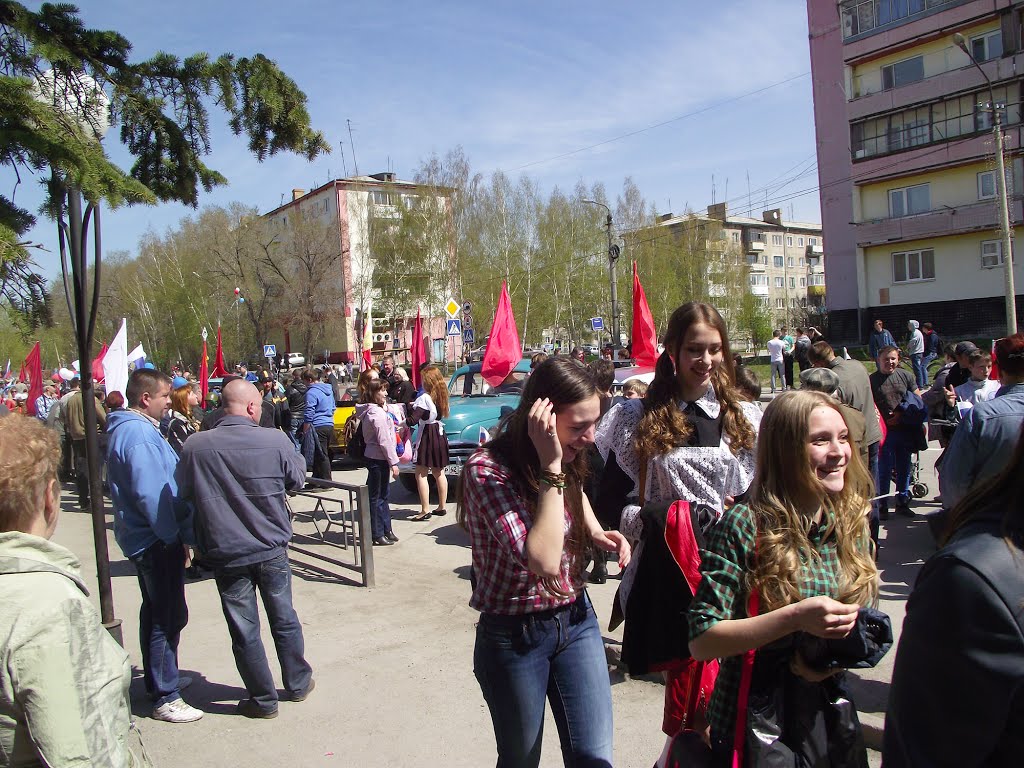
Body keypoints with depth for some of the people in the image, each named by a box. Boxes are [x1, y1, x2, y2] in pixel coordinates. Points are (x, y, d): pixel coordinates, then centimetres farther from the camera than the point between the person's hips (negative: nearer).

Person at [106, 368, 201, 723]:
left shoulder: (129, 428, 12)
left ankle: (160, 678, 35)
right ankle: (166, 697, 6)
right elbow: (152, 495, -26)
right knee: (168, 616, -3)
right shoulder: (139, 434, -22)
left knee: (156, 611, 21)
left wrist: (179, 533, 19)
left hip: (146, 537, 11)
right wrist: (179, 534, -17)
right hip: (157, 541, -11)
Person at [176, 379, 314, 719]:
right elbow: (297, 480, 2)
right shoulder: (276, 441, -15)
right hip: (272, 551, 1)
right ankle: (298, 684, 34)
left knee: (244, 630, 12)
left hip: (226, 554, 0)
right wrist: (297, 457, 21)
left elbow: (182, 494, 2)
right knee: (284, 620, 18)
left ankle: (263, 700, 24)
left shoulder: (195, 447, -12)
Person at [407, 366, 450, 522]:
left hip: (427, 436, -8)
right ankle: (442, 507, 21)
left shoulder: (424, 398, -16)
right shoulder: (441, 396, 6)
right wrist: (416, 405, 11)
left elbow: (413, 420, -24)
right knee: (439, 473, 15)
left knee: (421, 474, -2)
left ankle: (425, 510, -4)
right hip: (440, 435, 8)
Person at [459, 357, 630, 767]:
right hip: (515, 636, -4)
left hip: (576, 620, 5)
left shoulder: (566, 462, -4)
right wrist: (551, 467, -33)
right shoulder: (487, 469, -24)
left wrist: (596, 532, 2)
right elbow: (543, 560, -33)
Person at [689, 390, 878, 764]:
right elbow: (701, 641, -21)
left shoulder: (851, 523, -3)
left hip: (831, 719, 5)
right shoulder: (744, 526, -19)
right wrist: (795, 618, -29)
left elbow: (860, 620, 9)